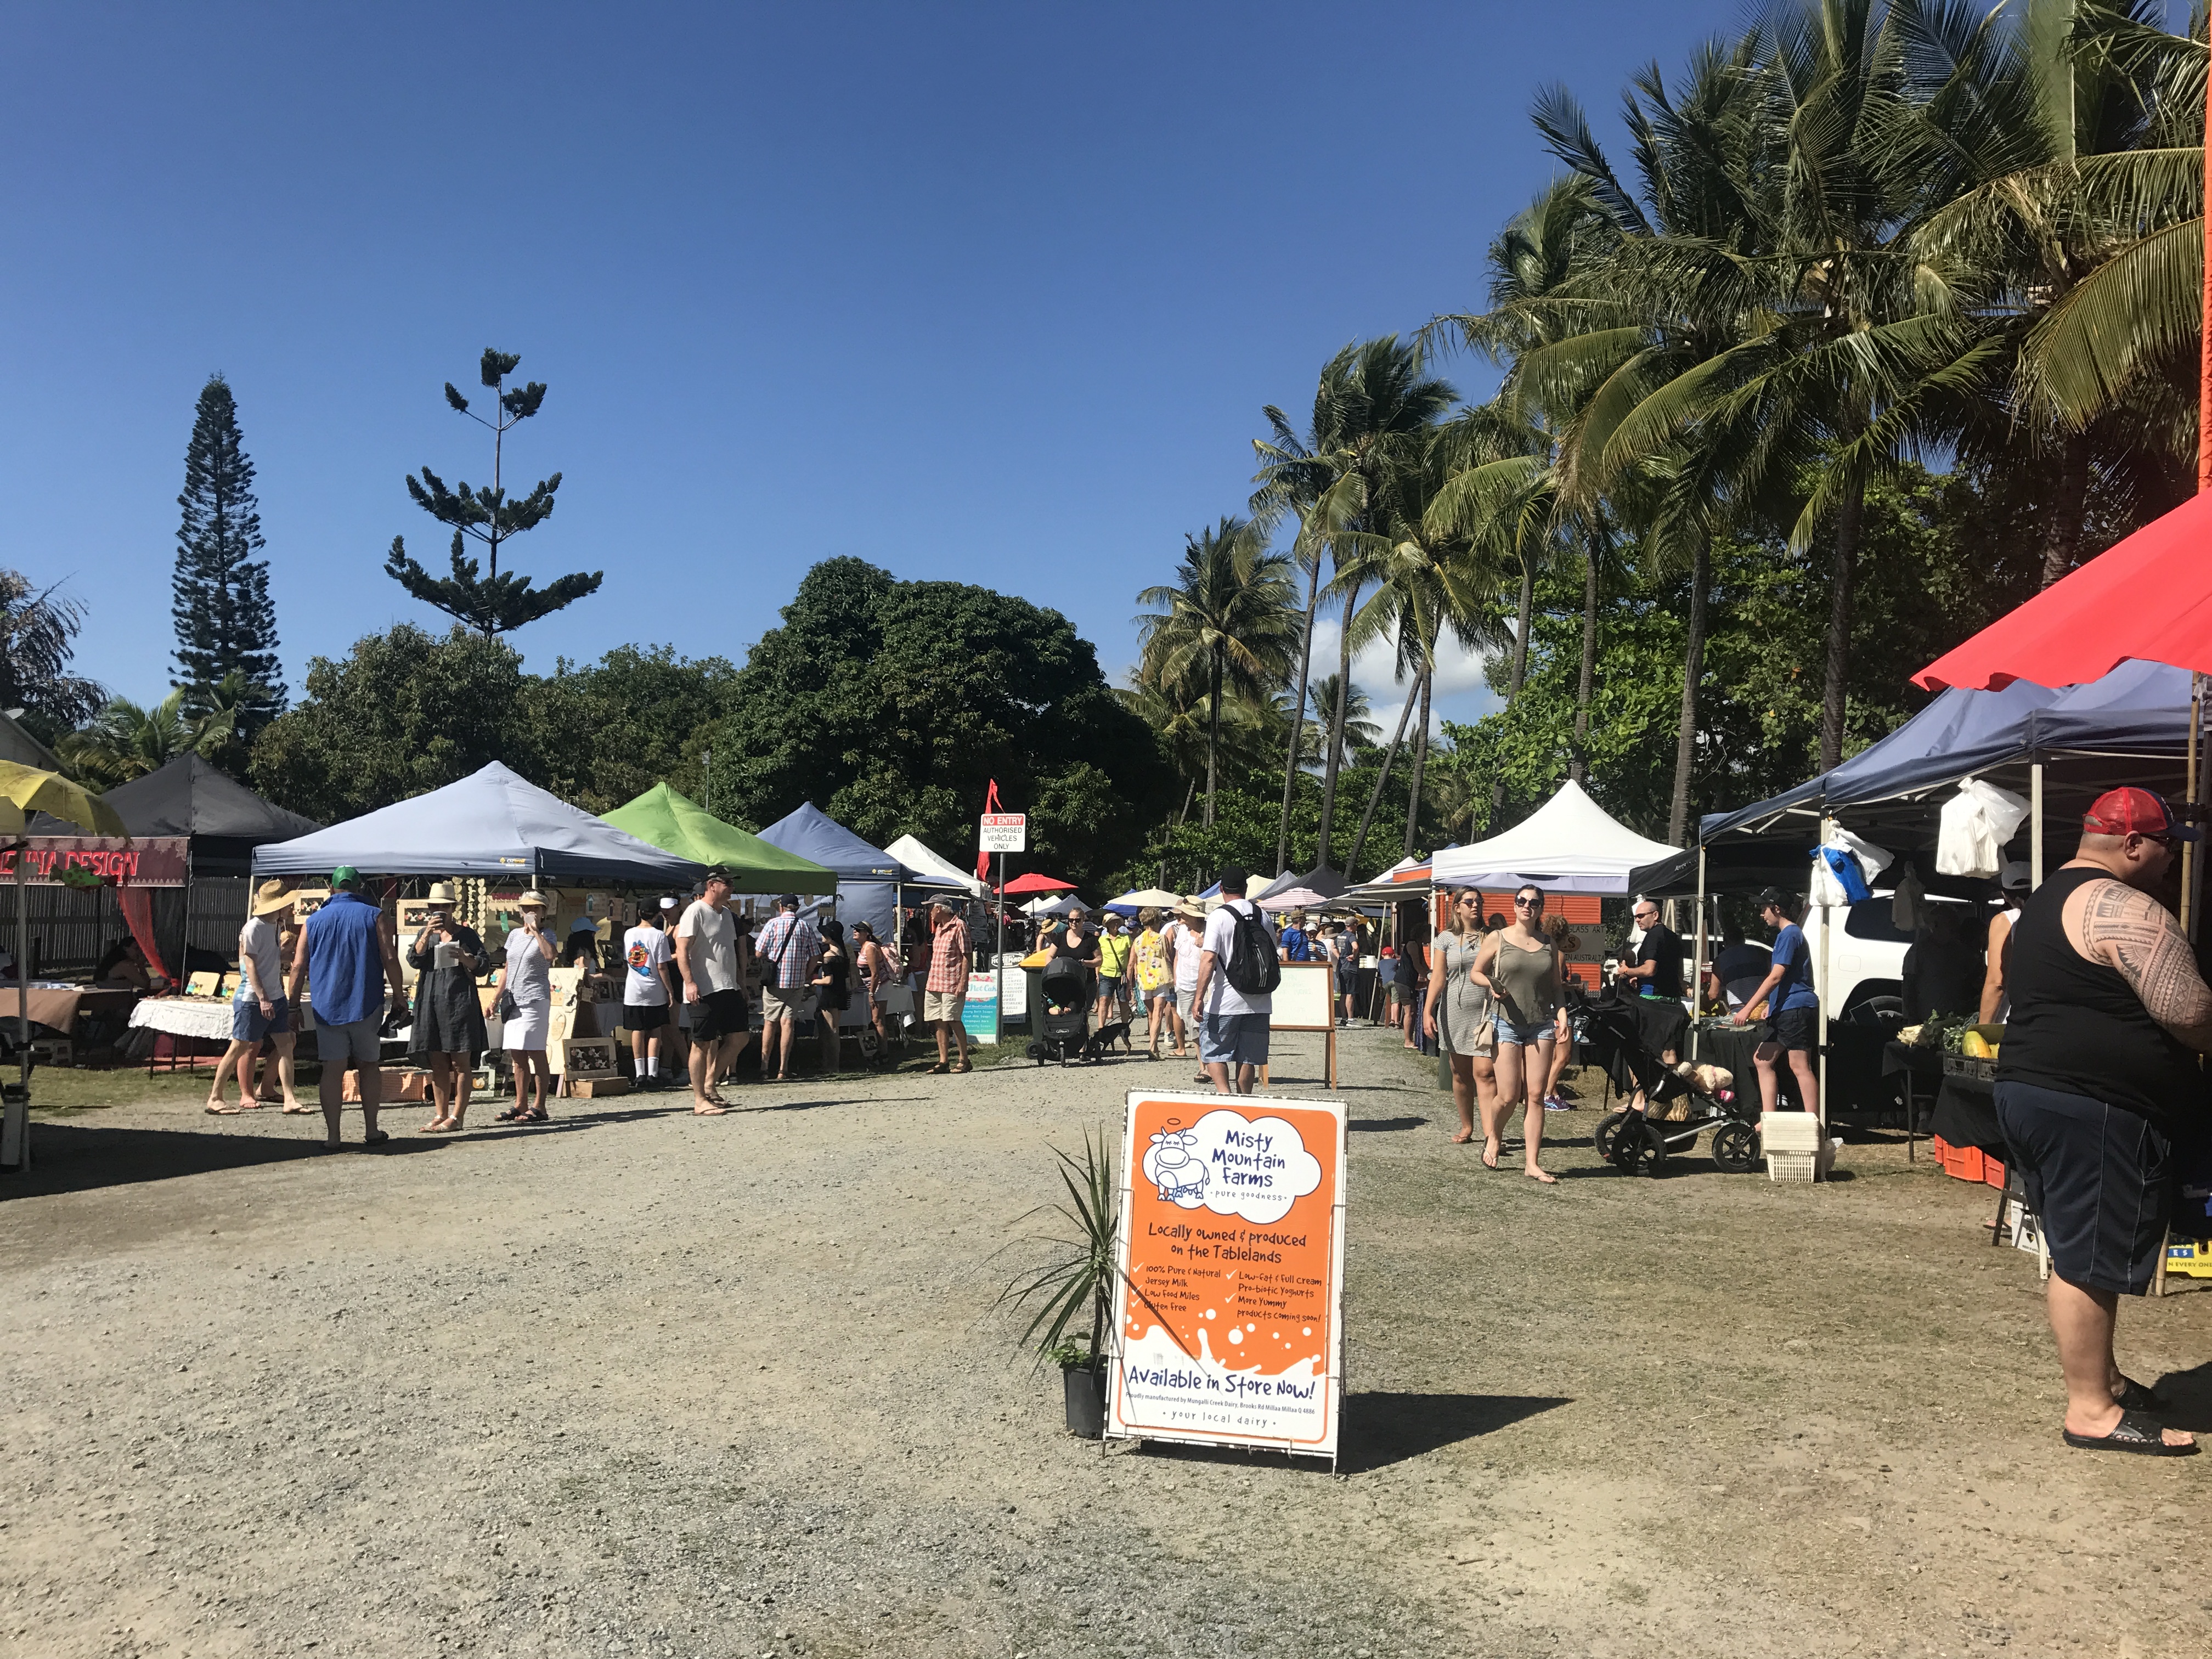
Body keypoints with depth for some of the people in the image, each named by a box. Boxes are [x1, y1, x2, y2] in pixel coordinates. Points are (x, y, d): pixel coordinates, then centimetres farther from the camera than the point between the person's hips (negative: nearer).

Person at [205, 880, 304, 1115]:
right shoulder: (254, 928, -13)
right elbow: (249, 966, -17)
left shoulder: (273, 927, 13)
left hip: (274, 997, 8)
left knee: (285, 1044, 2)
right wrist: (263, 999, -21)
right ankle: (214, 1097, 10)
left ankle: (290, 1099, 2)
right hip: (252, 999, -8)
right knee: (240, 1047, -1)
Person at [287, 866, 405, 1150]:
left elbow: (299, 966, 5)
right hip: (367, 1005, -1)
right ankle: (371, 1130, 12)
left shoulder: (314, 921, 8)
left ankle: (332, 1135, -1)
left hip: (326, 1007, 1)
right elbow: (390, 959, -6)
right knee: (369, 1065, 11)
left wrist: (293, 1006, 11)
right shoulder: (373, 915, 1)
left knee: (333, 1070, 1)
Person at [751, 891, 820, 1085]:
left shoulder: (773, 924, -3)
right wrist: (806, 977, 15)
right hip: (797, 982, 1)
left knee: (770, 1023, 10)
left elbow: (758, 953, -4)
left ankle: (764, 1067, 14)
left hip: (774, 981, -1)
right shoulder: (806, 926, 2)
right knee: (788, 1022, 0)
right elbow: (814, 957, 2)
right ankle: (783, 1069, -5)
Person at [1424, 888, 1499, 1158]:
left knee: (1485, 1072, -13)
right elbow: (1439, 977, 3)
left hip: (1487, 1012, -2)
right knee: (1460, 1073, 9)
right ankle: (1466, 1127, 26)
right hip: (1455, 1013, 2)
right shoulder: (1446, 938, 7)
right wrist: (1428, 1011, -6)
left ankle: (1491, 1137, -21)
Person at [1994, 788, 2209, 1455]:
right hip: (2094, 1108, -10)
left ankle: (2102, 1377, 30)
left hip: (2034, 1090, 10)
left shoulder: (2044, 902, 18)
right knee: (2091, 1260, -4)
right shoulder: (2124, 909, -15)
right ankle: (2091, 1410, 3)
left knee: (2082, 1252, 19)